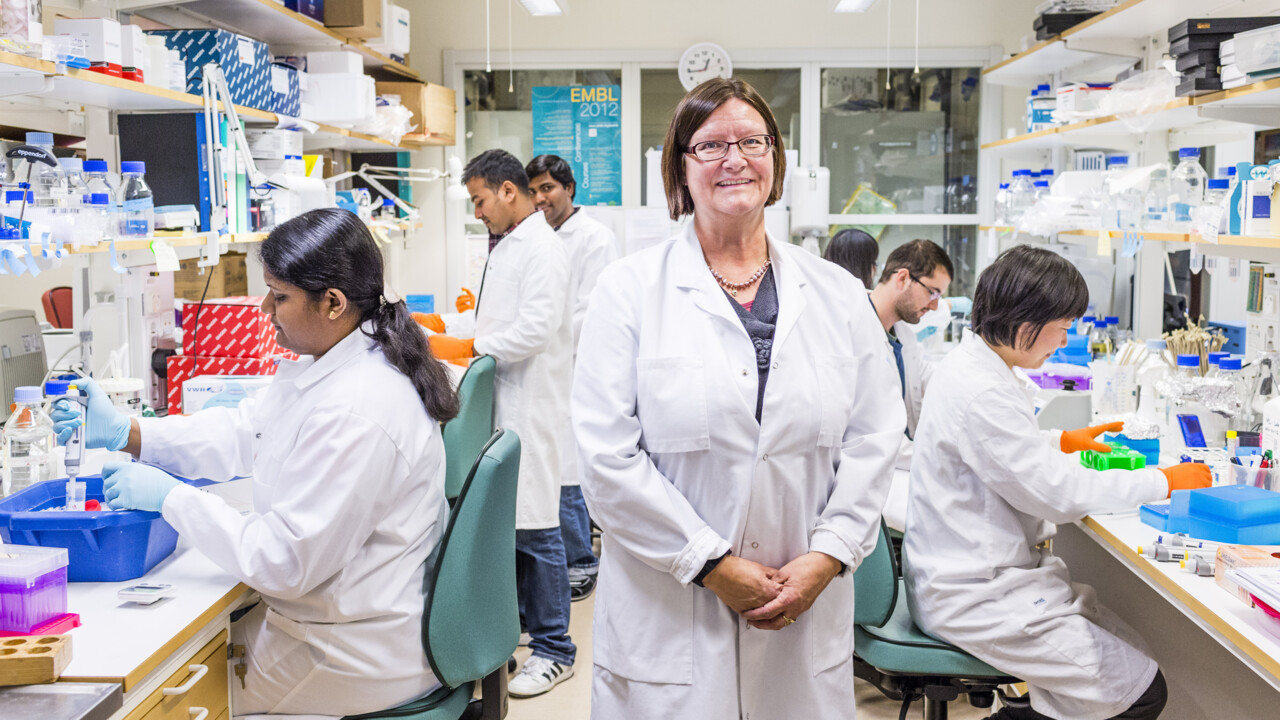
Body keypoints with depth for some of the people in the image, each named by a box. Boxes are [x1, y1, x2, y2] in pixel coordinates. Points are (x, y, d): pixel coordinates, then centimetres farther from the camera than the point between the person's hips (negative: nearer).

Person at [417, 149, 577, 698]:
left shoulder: (542, 250, -14)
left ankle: (554, 649, 5)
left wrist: (466, 348, -16)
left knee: (535, 526, -5)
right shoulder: (504, 246, 18)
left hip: (530, 404, -10)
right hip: (500, 401, 10)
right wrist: (435, 323, 15)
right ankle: (517, 617, 31)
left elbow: (535, 330, -22)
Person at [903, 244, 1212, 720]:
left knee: (1133, 648, 9)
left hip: (988, 570, 10)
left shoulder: (972, 364, 8)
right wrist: (1166, 481, -10)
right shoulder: (979, 393, -24)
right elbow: (1059, 493, -21)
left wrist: (1062, 441, 18)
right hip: (974, 598, -10)